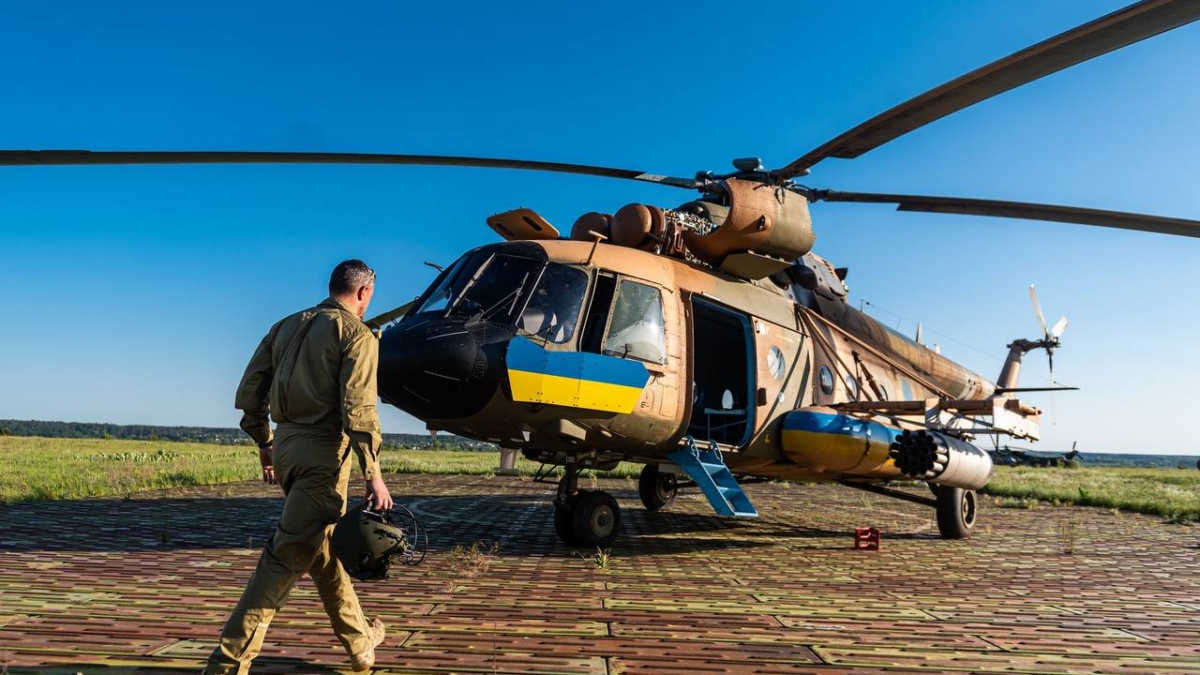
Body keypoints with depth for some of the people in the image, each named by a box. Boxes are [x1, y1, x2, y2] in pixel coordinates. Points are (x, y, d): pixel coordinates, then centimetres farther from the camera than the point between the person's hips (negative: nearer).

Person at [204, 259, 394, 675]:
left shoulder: (287, 326, 16)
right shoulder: (357, 334, -5)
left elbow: (248, 394, 14)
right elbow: (358, 410, -15)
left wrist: (265, 444, 23)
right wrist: (373, 475, -13)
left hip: (287, 443, 8)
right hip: (324, 452, -8)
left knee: (323, 547, 17)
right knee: (289, 555, -4)